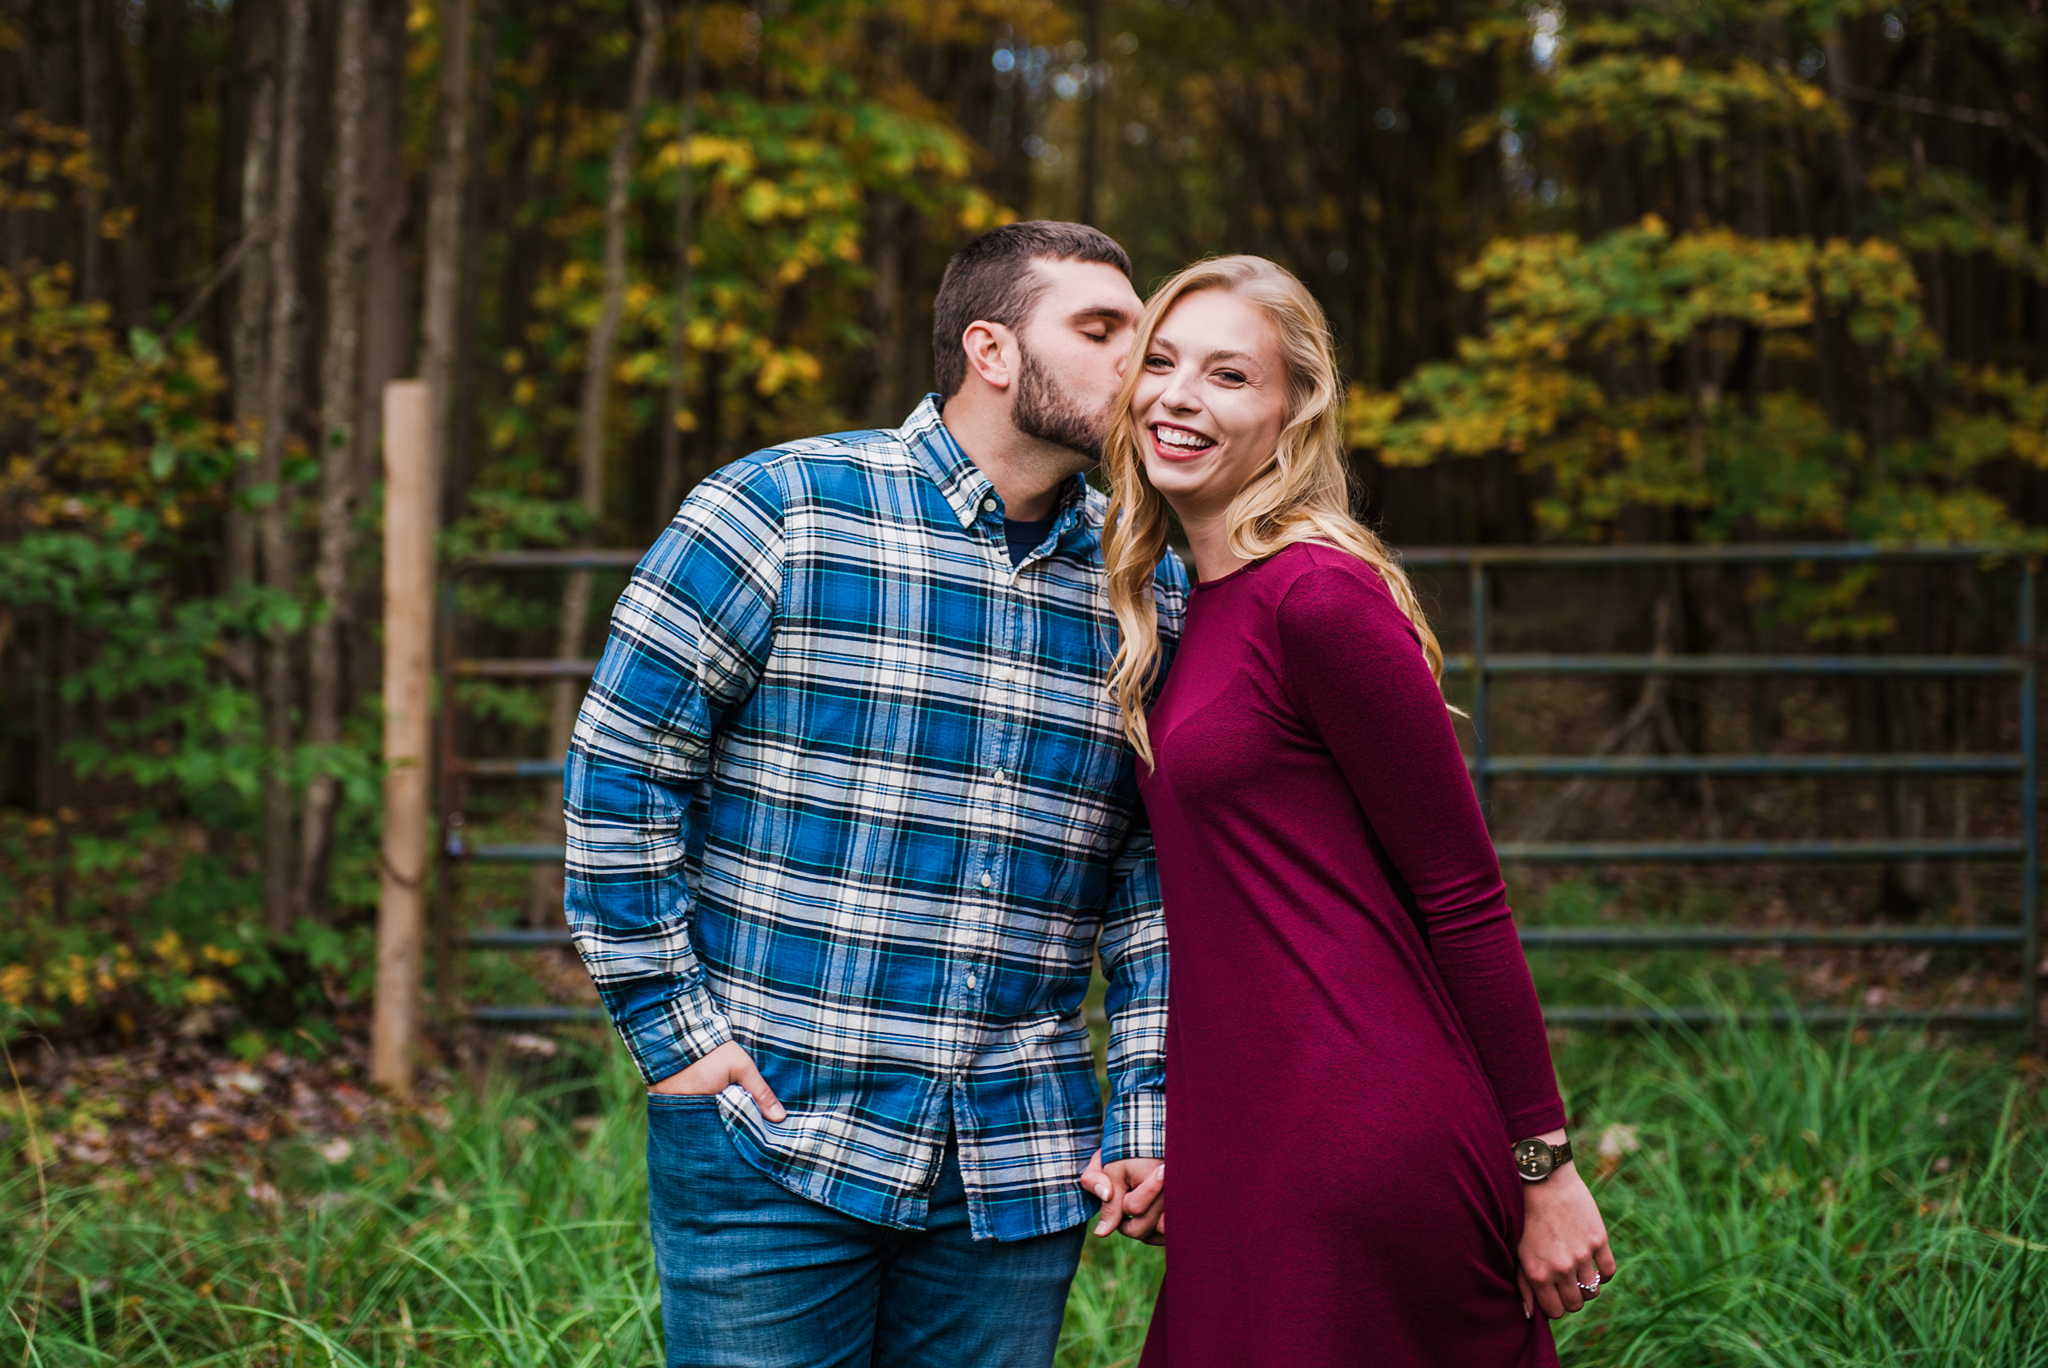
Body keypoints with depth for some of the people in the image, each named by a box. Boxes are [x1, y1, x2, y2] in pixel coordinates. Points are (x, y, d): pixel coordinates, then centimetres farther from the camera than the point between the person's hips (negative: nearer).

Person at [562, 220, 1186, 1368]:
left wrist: (1146, 1109, 4)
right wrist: (673, 1028, -8)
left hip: (1021, 1173, 4)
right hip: (771, 1134, -4)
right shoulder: (782, 513, -5)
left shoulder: (1149, 592, 9)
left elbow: (1157, 876, 12)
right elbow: (619, 763, -4)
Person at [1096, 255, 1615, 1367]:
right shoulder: (1202, 608, 14)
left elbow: (1465, 900, -13)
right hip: (1244, 1150, 9)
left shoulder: (1319, 595, -14)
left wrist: (1544, 1166, -11)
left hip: (1357, 1143, -9)